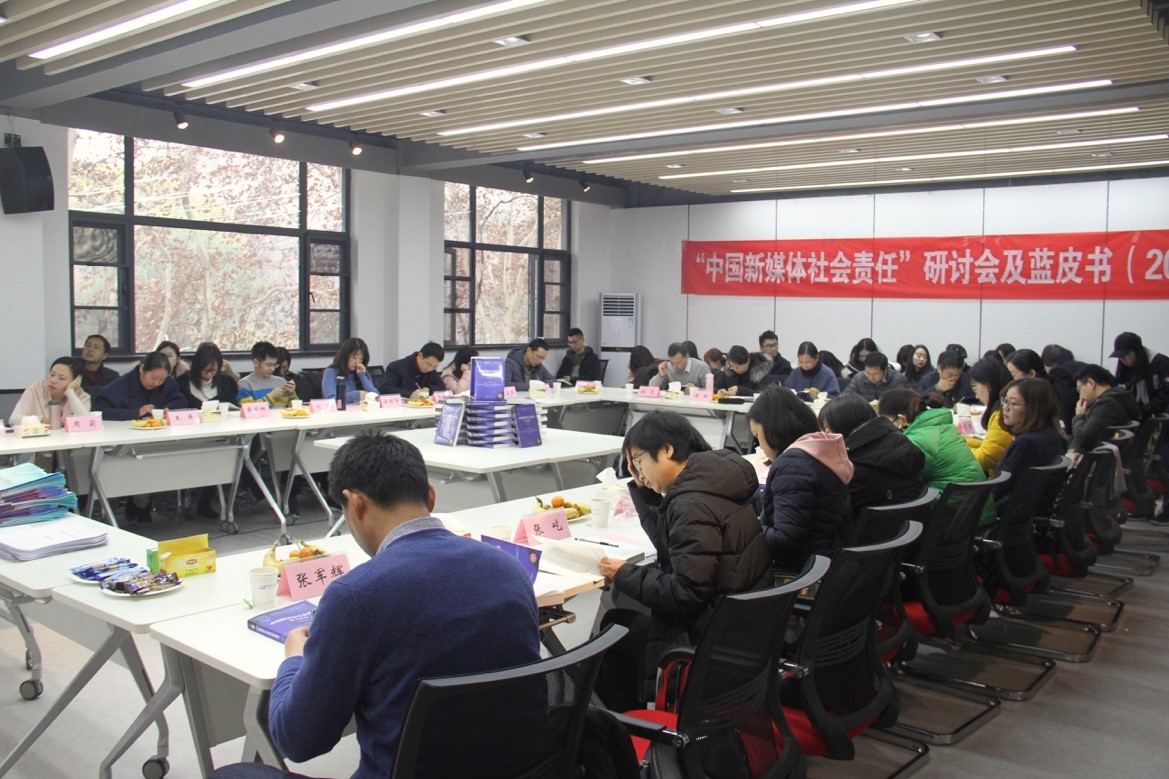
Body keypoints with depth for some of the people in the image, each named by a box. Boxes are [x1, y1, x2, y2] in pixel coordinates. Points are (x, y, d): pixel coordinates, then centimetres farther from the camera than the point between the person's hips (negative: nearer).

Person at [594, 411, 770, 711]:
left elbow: (686, 593, -25)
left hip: (709, 639, -9)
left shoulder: (692, 505, -23)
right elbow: (666, 540, 19)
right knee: (619, 621, 16)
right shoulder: (713, 482, 6)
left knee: (613, 626, 7)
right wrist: (642, 489, 9)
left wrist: (623, 575, -14)